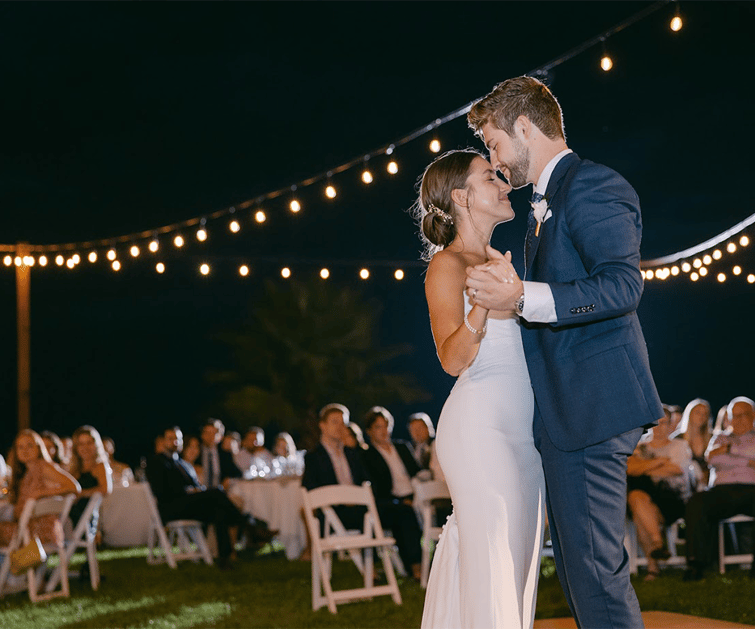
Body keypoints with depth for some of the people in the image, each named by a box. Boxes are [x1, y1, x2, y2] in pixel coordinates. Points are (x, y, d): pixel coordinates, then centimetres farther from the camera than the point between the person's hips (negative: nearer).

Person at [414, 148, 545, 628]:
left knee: (521, 556, 7)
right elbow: (453, 358, -18)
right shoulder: (448, 265, -5)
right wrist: (482, 303, -30)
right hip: (480, 427, -8)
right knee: (493, 558, -10)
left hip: (521, 428, 8)